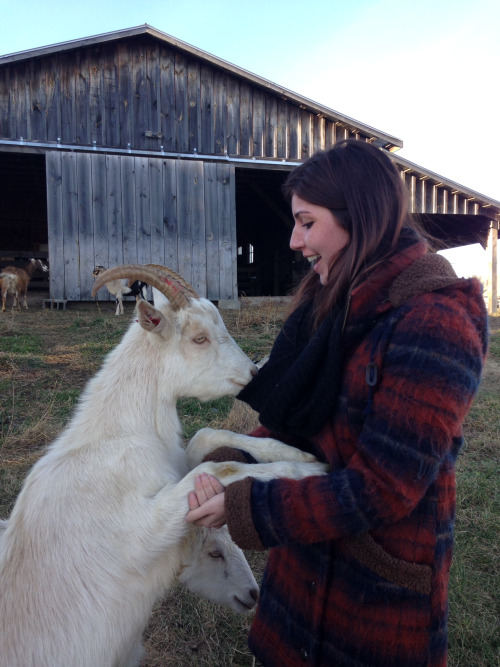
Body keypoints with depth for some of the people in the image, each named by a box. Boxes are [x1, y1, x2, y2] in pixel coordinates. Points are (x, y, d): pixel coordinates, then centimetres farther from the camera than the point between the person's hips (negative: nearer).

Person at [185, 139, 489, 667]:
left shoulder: (433, 325, -24)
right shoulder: (335, 305, 2)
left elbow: (381, 489, -25)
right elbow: (289, 420, 4)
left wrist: (242, 508, -22)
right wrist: (230, 467, -10)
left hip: (377, 590, -7)